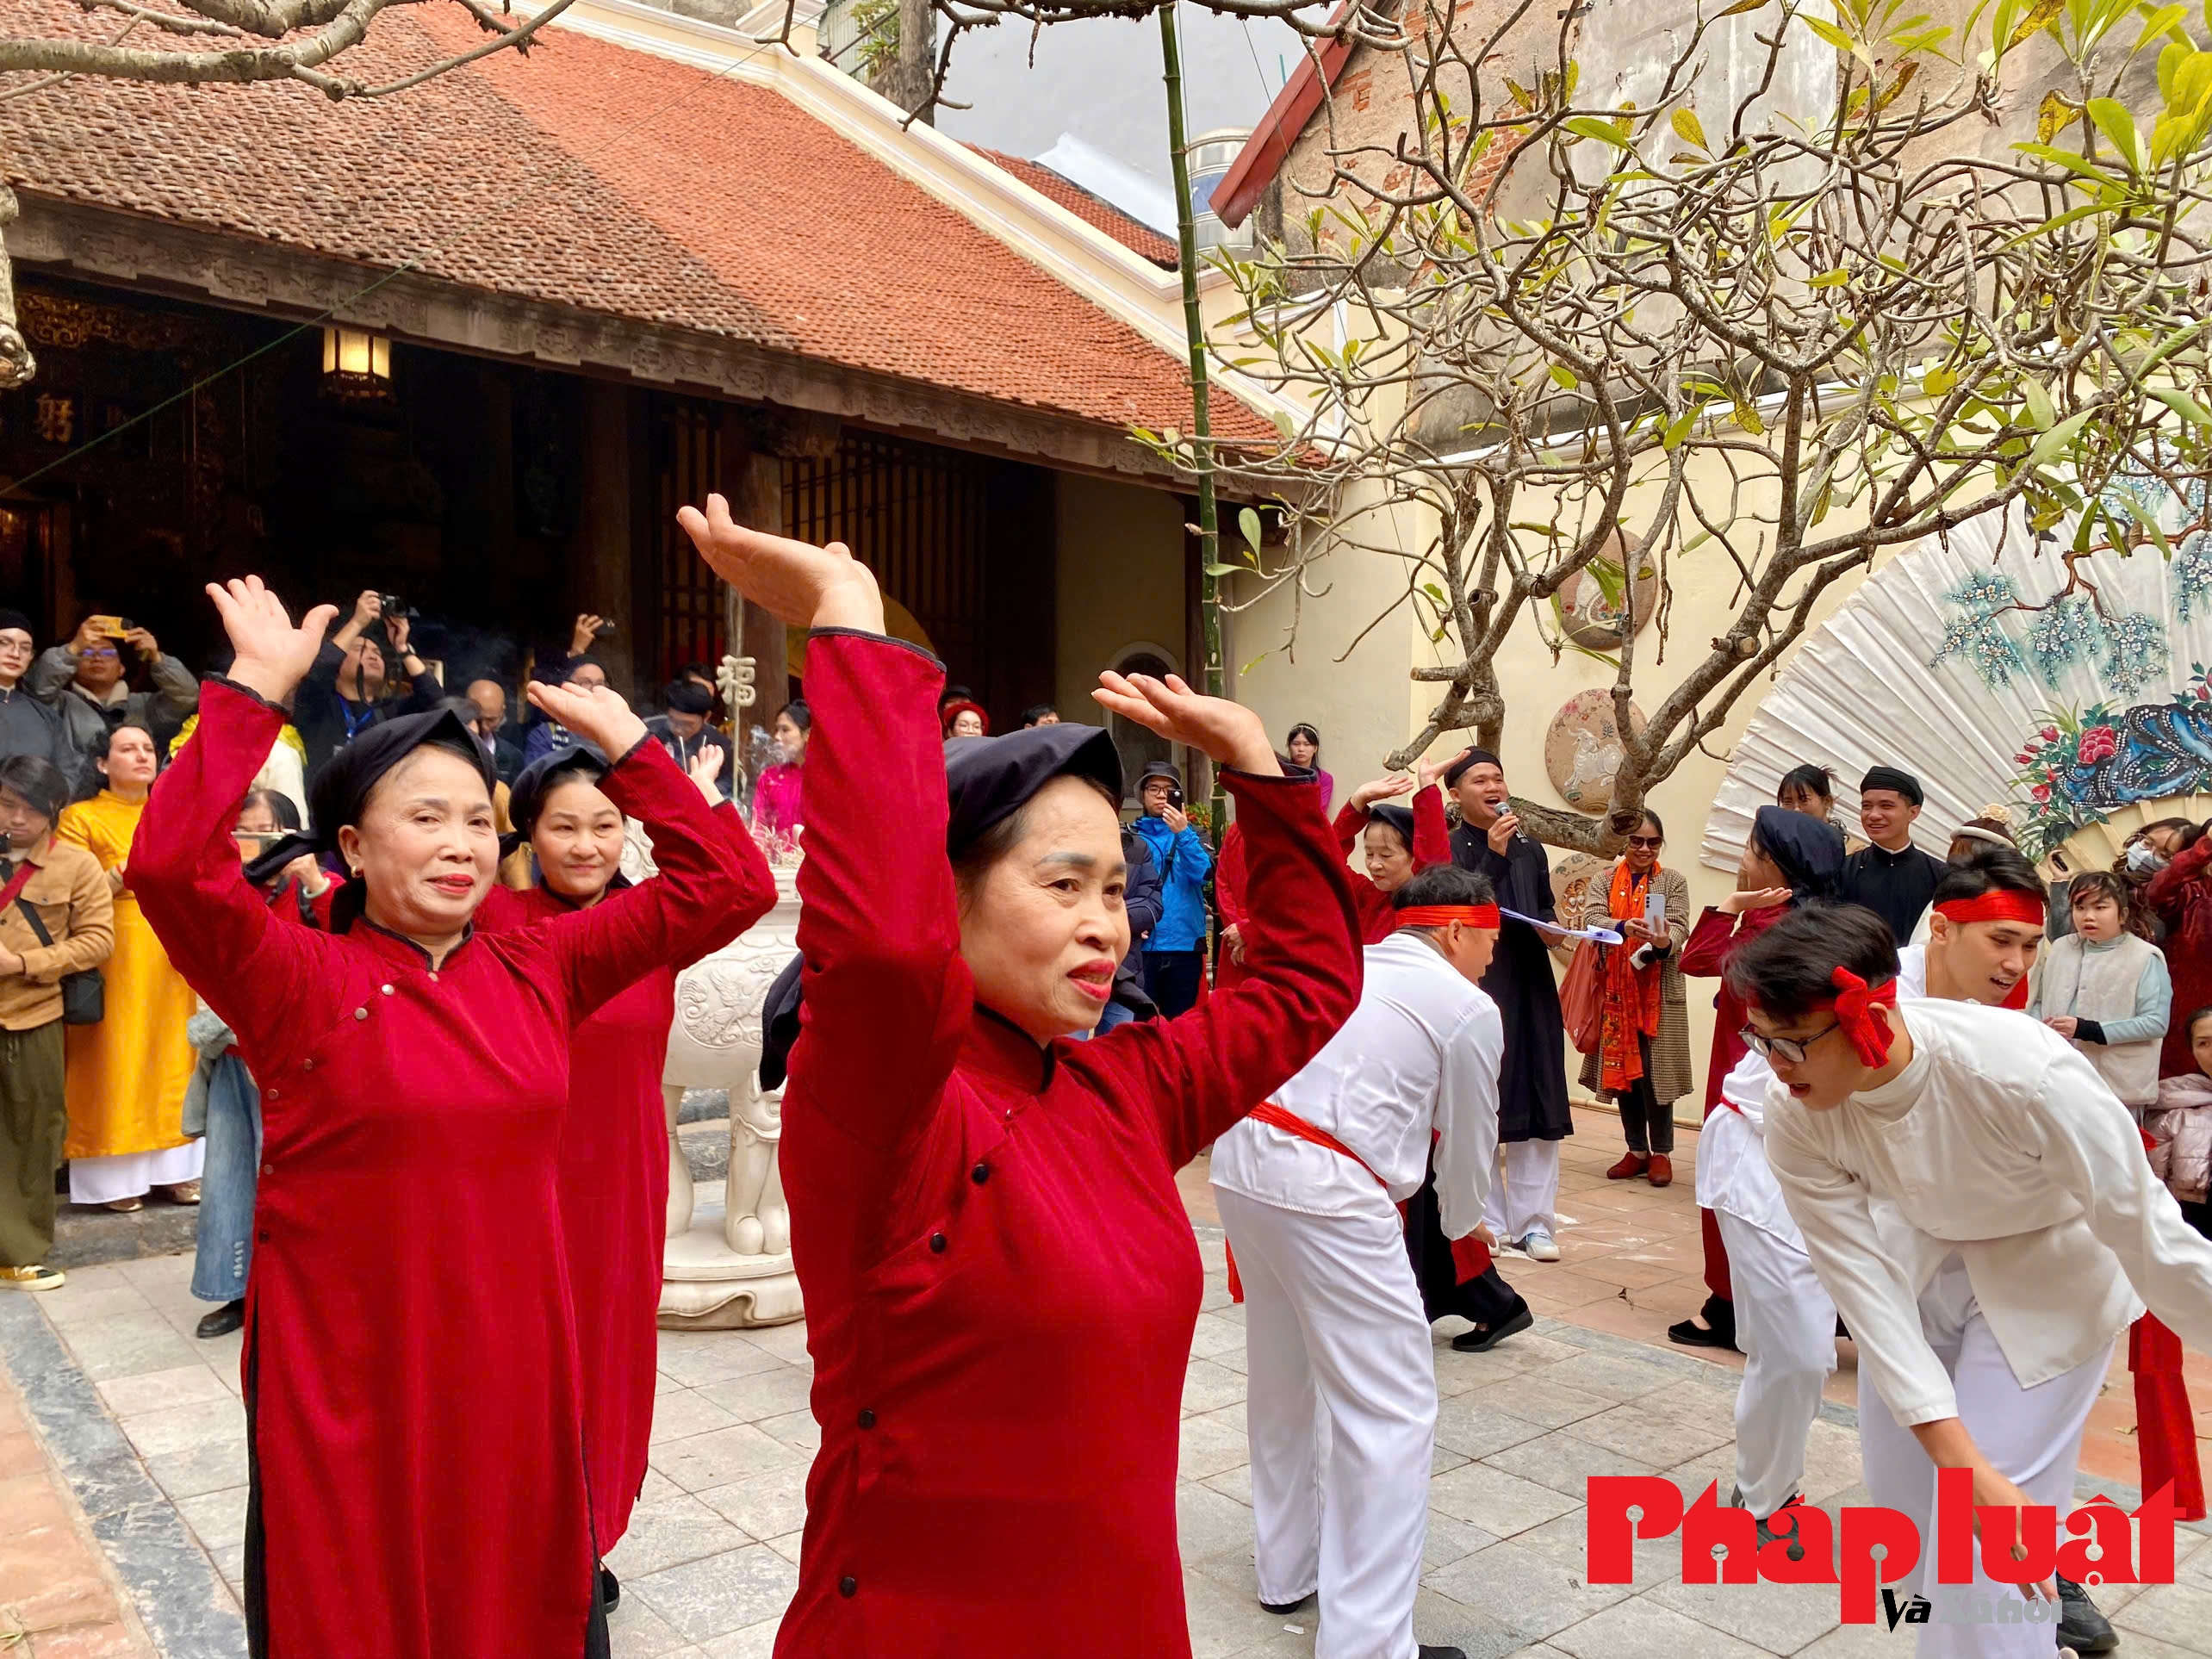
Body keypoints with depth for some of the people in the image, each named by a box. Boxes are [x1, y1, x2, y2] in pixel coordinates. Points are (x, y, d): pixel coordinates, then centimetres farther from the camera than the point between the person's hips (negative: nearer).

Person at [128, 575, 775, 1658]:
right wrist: (256, 689, -24)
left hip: (513, 1365, 4)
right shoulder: (300, 984, -10)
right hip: (347, 1384, -3)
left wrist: (626, 744, -5)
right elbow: (172, 869, -28)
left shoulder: (538, 972, 0)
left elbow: (726, 887, -2)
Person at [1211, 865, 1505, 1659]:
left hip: (1241, 1156, 8)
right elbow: (1467, 1141, 13)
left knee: (1283, 1379, 23)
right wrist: (1466, 1222, 33)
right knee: (1391, 1412, 2)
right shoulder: (1470, 1010, 2)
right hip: (1326, 1189, -8)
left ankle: (1288, 1569, 38)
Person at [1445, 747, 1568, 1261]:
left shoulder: (1529, 850, 15)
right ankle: (1487, 1220, 13)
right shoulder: (1448, 848, -4)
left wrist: (1554, 928, 2)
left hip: (1531, 991, 5)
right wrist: (1492, 855, -21)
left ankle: (1531, 1222, 13)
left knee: (1538, 1108, 4)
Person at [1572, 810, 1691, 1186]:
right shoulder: (1603, 881, 6)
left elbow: (1680, 928, -9)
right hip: (1616, 992, 2)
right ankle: (1637, 1150, 18)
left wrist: (1664, 942, -32)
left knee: (1654, 1070, -4)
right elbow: (1592, 919, -11)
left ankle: (1661, 1152, 9)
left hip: (1658, 992, -2)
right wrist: (1624, 928, -31)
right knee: (1622, 1069, 6)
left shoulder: (1673, 881, 3)